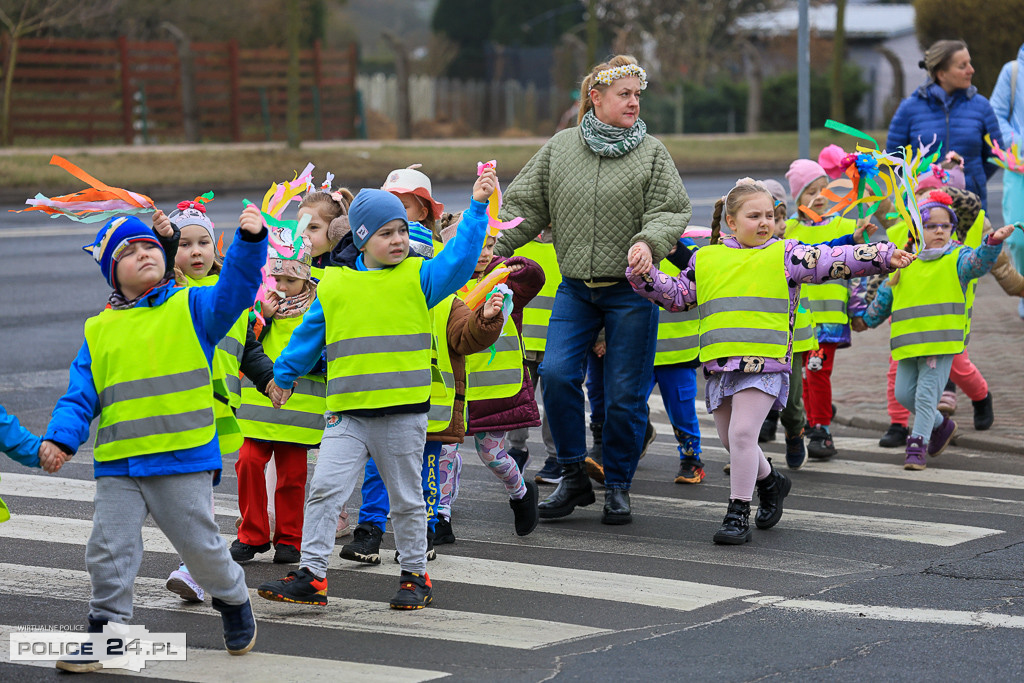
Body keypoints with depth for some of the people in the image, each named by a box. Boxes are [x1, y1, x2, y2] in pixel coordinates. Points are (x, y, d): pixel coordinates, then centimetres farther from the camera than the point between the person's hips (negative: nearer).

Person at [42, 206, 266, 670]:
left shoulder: (190, 308, 3)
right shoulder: (100, 331, 10)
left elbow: (235, 290, -14)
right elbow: (81, 395, 8)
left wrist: (250, 240, -29)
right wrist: (61, 436, -9)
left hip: (184, 461, -2)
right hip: (117, 465, 2)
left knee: (200, 545, 7)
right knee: (108, 552, 0)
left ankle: (233, 601, 34)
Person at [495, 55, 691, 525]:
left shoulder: (651, 154, 1)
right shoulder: (559, 149, 7)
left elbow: (672, 213, -3)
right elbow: (525, 205, 9)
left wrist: (648, 241, -24)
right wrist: (491, 247, -4)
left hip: (631, 291, -2)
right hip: (575, 288, 2)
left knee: (625, 392, 0)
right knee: (556, 374, -13)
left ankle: (617, 486, 17)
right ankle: (573, 477, 3)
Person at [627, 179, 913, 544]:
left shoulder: (785, 255, 3)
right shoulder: (705, 260, 13)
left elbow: (836, 260, -3)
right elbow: (676, 295, 20)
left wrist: (884, 256, -13)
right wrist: (645, 277, 5)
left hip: (765, 364, -5)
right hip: (720, 364, 5)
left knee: (742, 432, -15)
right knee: (730, 439, 14)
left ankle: (739, 513, -6)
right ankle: (769, 481, 42)